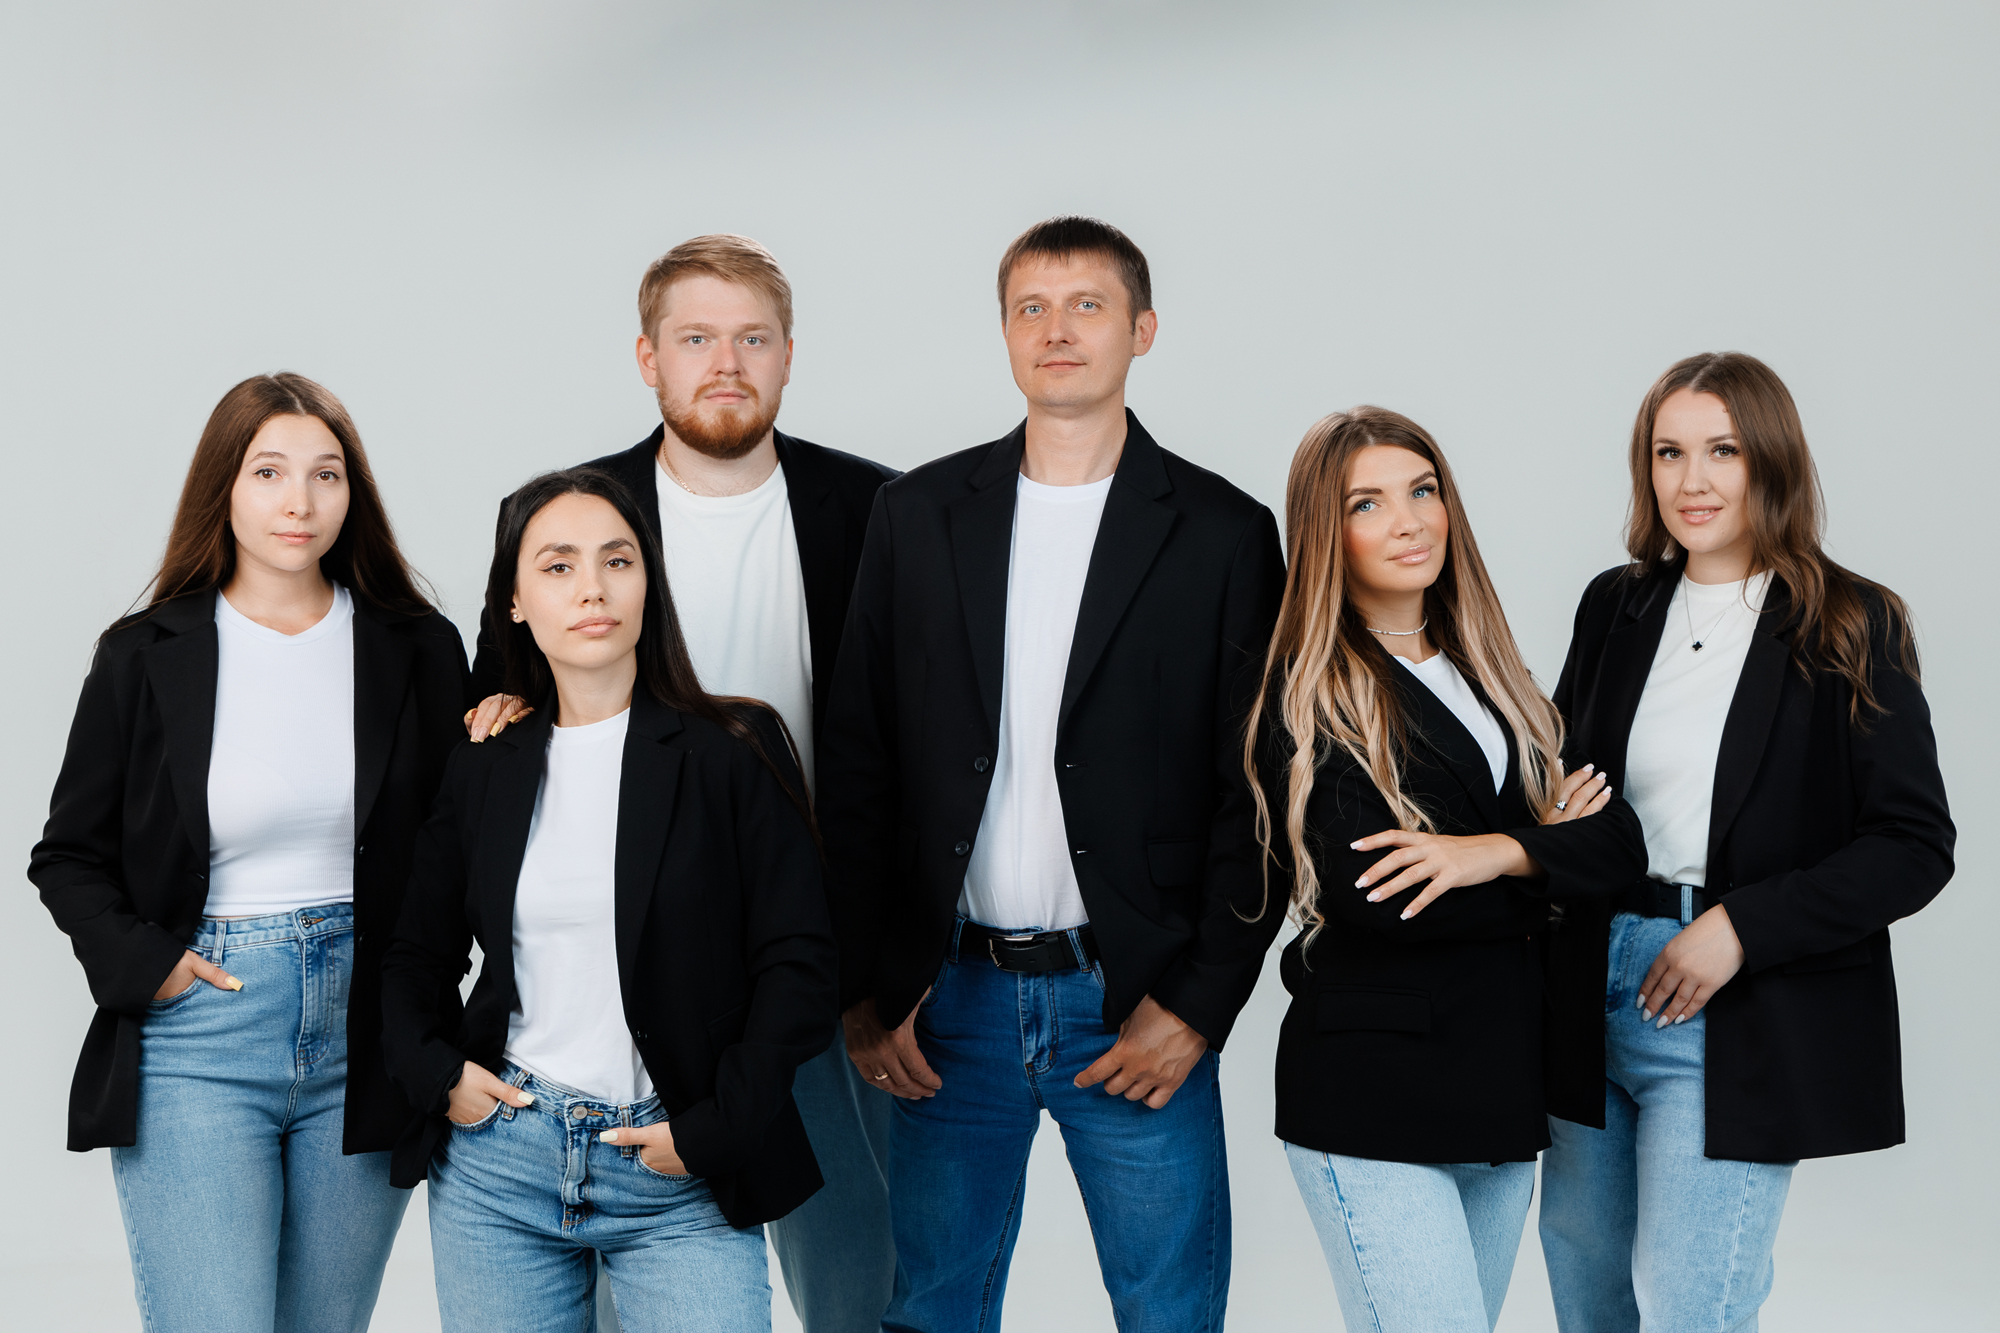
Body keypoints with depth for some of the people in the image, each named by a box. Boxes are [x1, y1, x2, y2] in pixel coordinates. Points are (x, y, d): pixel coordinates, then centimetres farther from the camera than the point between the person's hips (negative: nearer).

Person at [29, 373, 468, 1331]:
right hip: (196, 1046, -2)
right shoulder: (145, 656, 0)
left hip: (363, 1041, 2)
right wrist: (140, 962, -7)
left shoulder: (419, 650, 4)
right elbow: (68, 855, 8)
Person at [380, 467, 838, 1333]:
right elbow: (416, 961, 18)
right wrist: (441, 1075, 1)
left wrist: (712, 1131, -10)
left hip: (681, 1190, -3)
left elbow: (799, 964, -5)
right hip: (497, 1170, 3)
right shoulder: (483, 773, 8)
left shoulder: (733, 752, -2)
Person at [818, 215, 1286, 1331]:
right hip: (952, 998, 2)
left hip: (1134, 1006, -2)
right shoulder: (920, 515, 7)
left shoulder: (1224, 531, 0)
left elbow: (1255, 791, -1)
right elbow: (858, 767, 6)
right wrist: (864, 989, 1)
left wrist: (1200, 1001, -8)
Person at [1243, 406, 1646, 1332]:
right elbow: (1363, 895, -18)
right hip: (1371, 1099, -6)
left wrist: (1497, 852, -15)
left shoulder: (1484, 674, 14)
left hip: (1503, 1081, 6)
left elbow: (1618, 844, 4)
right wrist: (1549, 855, -7)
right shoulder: (1302, 695, -6)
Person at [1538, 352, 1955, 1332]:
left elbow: (1915, 848, -9)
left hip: (1742, 1022, -5)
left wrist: (1742, 927, -18)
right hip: (1595, 998, 5)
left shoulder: (1850, 628, -6)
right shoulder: (1614, 606, 8)